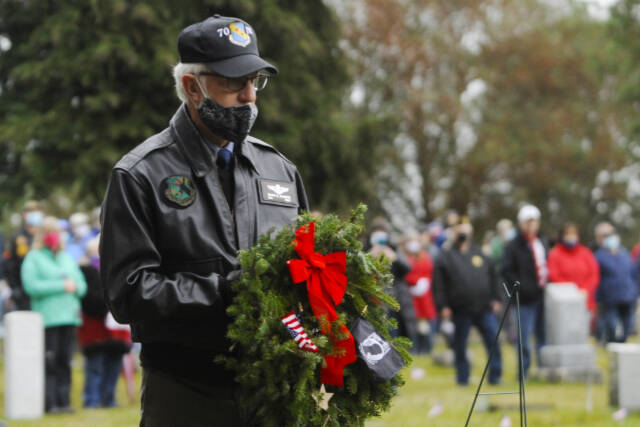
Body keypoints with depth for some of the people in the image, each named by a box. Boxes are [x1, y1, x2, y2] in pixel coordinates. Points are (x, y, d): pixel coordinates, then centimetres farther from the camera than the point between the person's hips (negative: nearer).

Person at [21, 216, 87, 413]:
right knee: (49, 361, -9)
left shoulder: (67, 258, 21)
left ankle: (64, 401, 7)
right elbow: (31, 286, -11)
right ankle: (49, 403, -7)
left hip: (69, 316, 5)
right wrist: (61, 286, -11)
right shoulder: (33, 258, 3)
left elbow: (81, 284, 21)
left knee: (65, 360, 3)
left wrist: (74, 286, -4)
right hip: (47, 318, -5)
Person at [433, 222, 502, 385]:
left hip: (484, 308, 2)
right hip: (461, 310, -2)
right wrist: (443, 306, -8)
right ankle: (462, 377, 15)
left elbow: (493, 278, 20)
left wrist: (495, 299, 12)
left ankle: (495, 376, 4)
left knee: (493, 340, -3)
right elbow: (439, 285, 0)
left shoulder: (480, 254, 16)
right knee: (460, 345, 4)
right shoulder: (446, 257, 6)